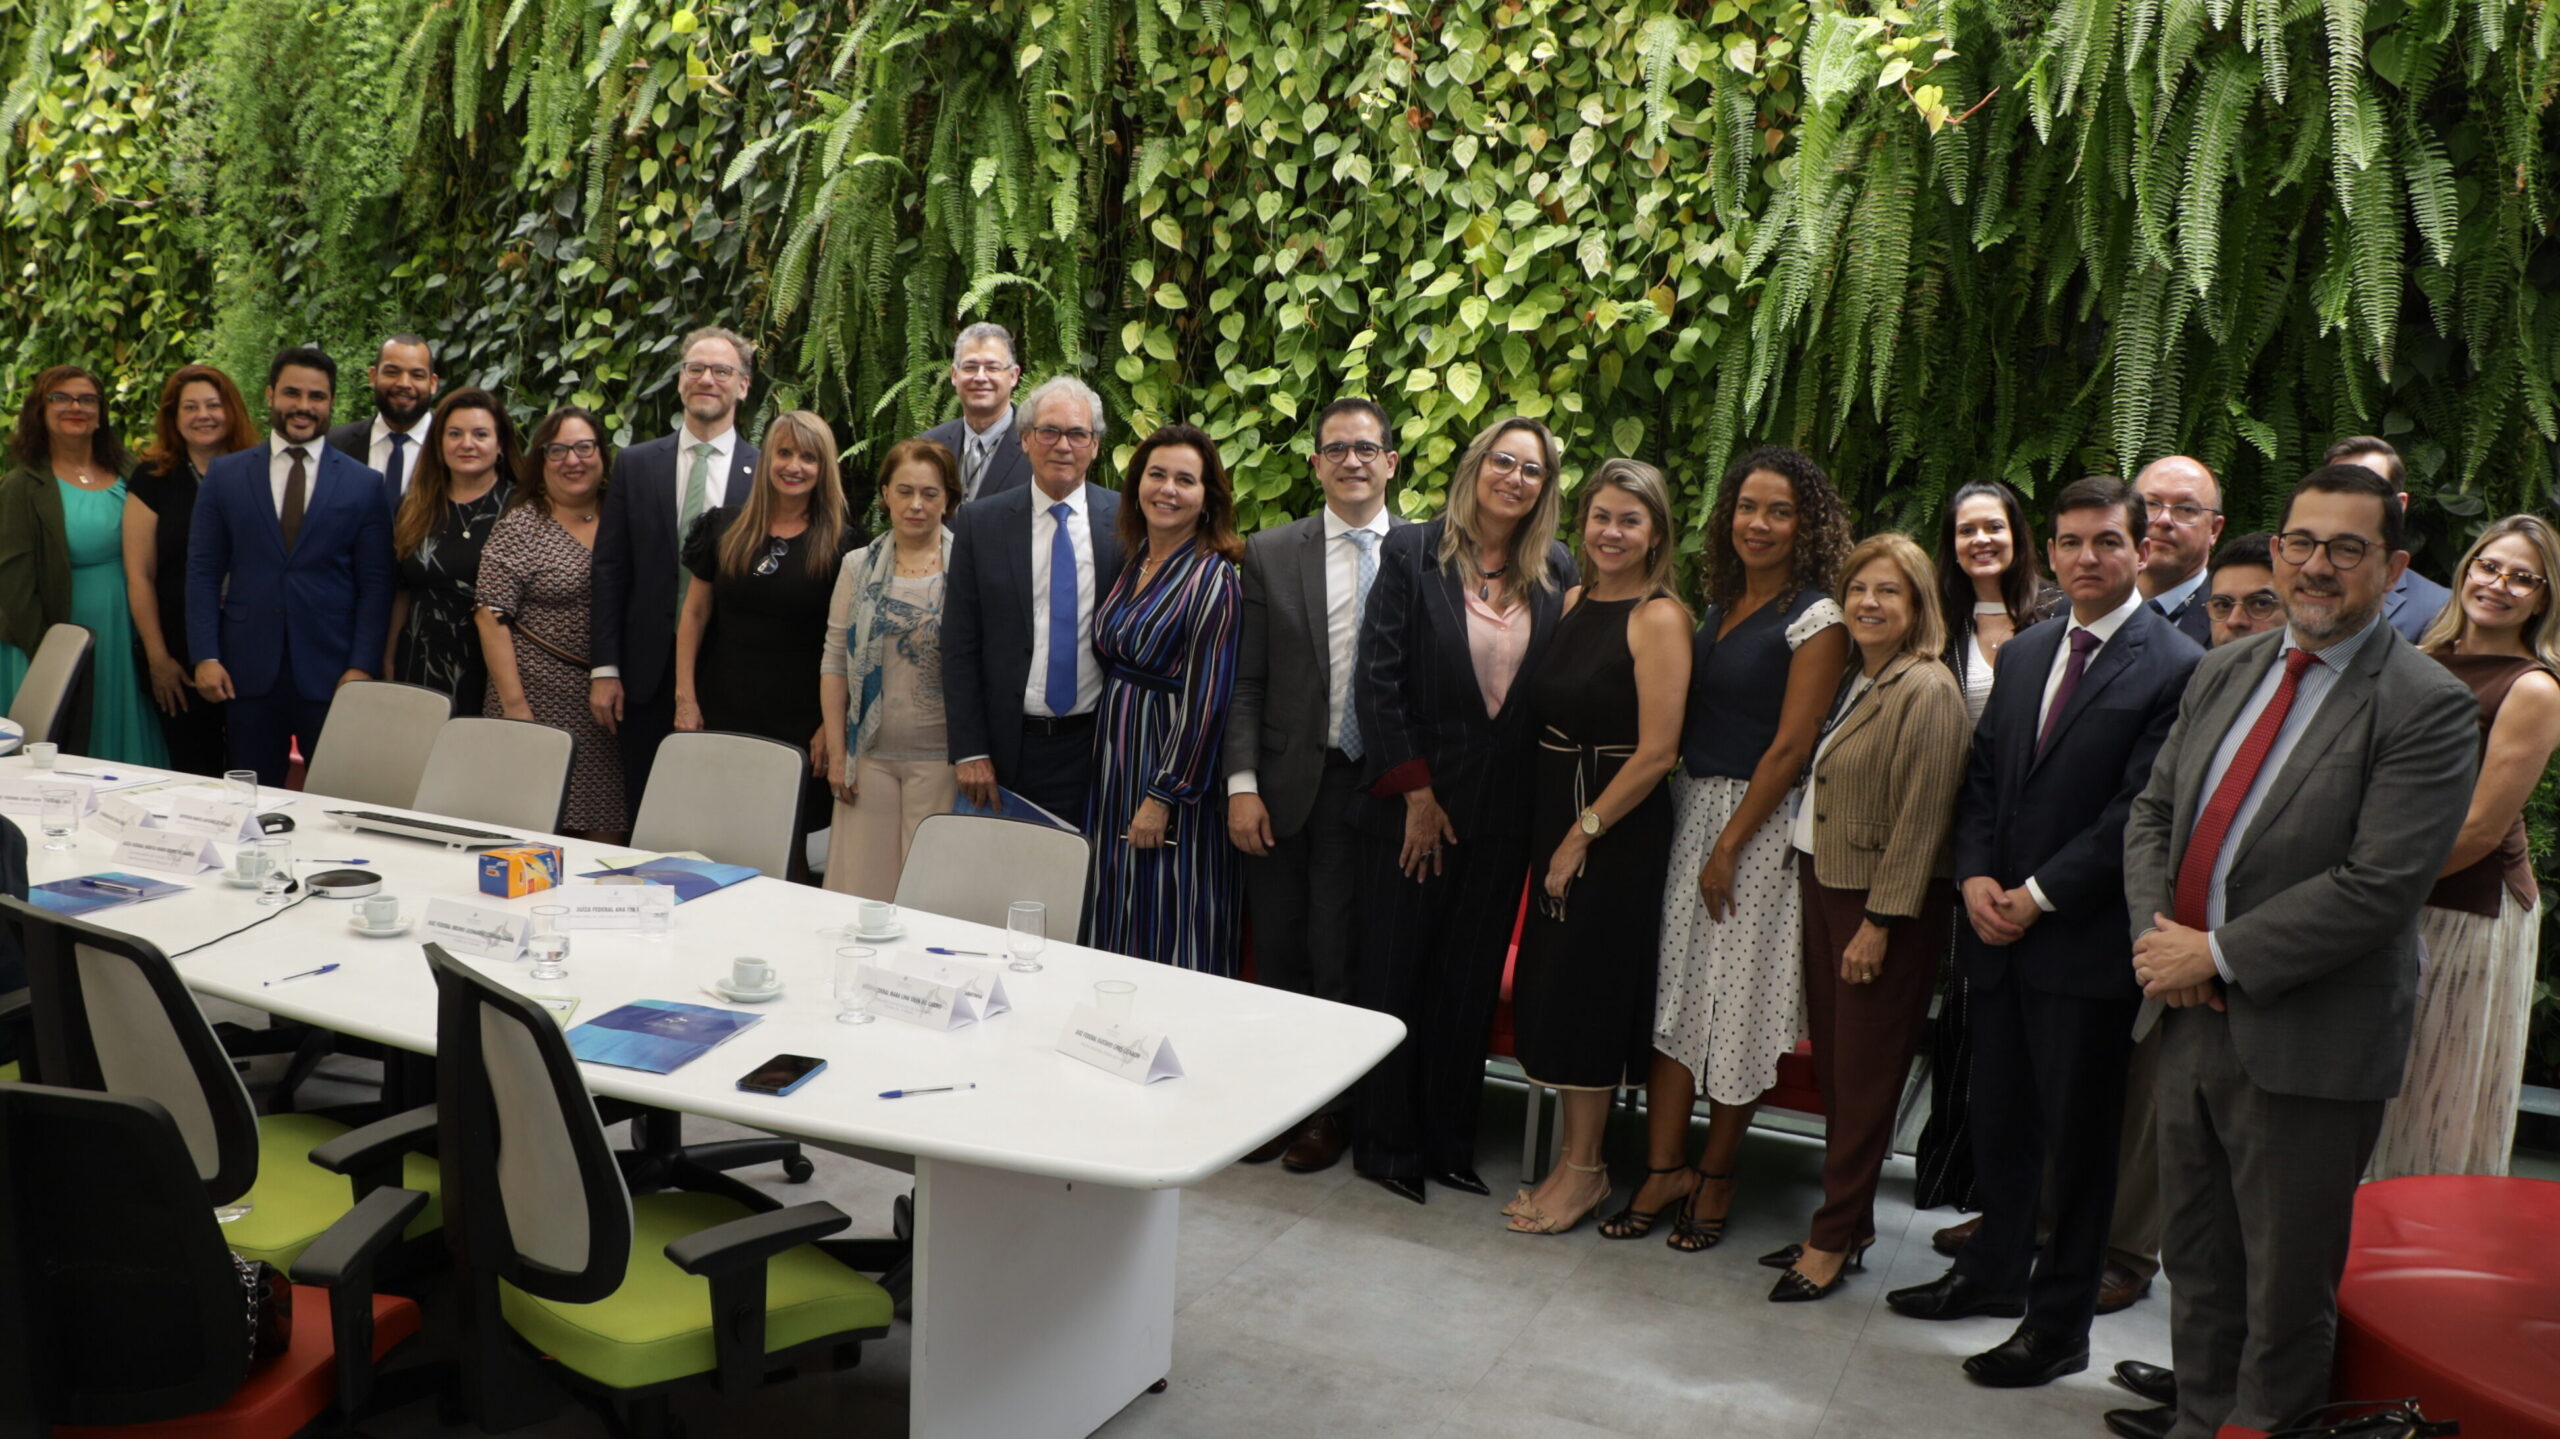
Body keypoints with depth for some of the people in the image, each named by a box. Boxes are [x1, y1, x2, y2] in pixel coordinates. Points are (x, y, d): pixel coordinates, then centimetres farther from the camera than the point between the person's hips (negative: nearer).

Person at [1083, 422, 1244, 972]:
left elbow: (1206, 699, -17)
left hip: (1173, 763, -8)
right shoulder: (1133, 561, 9)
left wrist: (1163, 796, -18)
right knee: (1118, 925, 15)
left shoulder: (1212, 578, -14)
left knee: (1168, 930, 1)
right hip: (1116, 759, 8)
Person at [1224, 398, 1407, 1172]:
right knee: (1278, 955, 9)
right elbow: (1247, 680, 3)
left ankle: (1332, 1109, 22)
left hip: (1376, 788, -2)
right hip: (1285, 785, 2)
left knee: (1342, 960, 5)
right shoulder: (1271, 552, 4)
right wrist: (1241, 783, -5)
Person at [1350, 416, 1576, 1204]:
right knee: (1394, 974, 5)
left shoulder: (1558, 573, 5)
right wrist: (1416, 795, -10)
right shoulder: (1411, 553, -3)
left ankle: (1449, 1141, 22)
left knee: (1472, 982, 9)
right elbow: (1378, 679, -7)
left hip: (1503, 813, 3)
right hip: (1413, 802, -2)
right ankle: (1384, 1142, 18)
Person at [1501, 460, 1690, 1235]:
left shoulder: (1659, 617, -14)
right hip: (1554, 813, 7)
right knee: (1551, 986, 12)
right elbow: (1546, 711, 11)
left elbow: (1657, 752, -18)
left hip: (1617, 829, -7)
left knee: (1587, 987, 1)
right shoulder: (1574, 602, 9)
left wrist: (1583, 833, -13)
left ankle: (1584, 1169, 15)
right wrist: (1553, 830, 4)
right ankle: (1573, 1149, 25)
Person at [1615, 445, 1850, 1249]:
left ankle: (1716, 1177, 18)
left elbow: (1790, 746, -14)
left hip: (1759, 823, -6)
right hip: (1688, 810, 6)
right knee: (1671, 991, 5)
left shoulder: (1814, 619, -10)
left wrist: (1730, 846, -14)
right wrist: (1686, 818, 4)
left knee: (1736, 1005, 3)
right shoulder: (1719, 605, 11)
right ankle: (1665, 1170, 13)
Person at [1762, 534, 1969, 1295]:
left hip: (1884, 903, -8)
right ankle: (1848, 1224, 24)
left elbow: (1920, 818, -18)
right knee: (1833, 1066, 13)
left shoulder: (1926, 691, -14)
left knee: (1863, 1078, 2)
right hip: (1823, 887, 8)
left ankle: (1835, 1238, 12)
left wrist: (1880, 923, -18)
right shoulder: (1852, 681, 11)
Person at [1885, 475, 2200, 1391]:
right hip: (1999, 932, 6)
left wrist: (2040, 894, -14)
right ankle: (1994, 1271, 36)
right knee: (1998, 1120, 18)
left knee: (2078, 1139, 6)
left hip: (2085, 942, -6)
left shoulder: (2174, 668, -11)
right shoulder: (2024, 655, 12)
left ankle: (2059, 1324, 18)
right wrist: (1976, 876, -3)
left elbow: (2139, 811, -15)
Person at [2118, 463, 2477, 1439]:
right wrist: (2156, 934, -6)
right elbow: (2153, 812, 11)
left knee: (2285, 1283, 10)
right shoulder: (2226, 672, 8)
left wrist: (2217, 955, -17)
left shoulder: (2429, 707, -14)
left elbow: (2379, 886, -21)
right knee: (2196, 1257, 21)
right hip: (2191, 1013, 6)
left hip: (2306, 1044, -6)